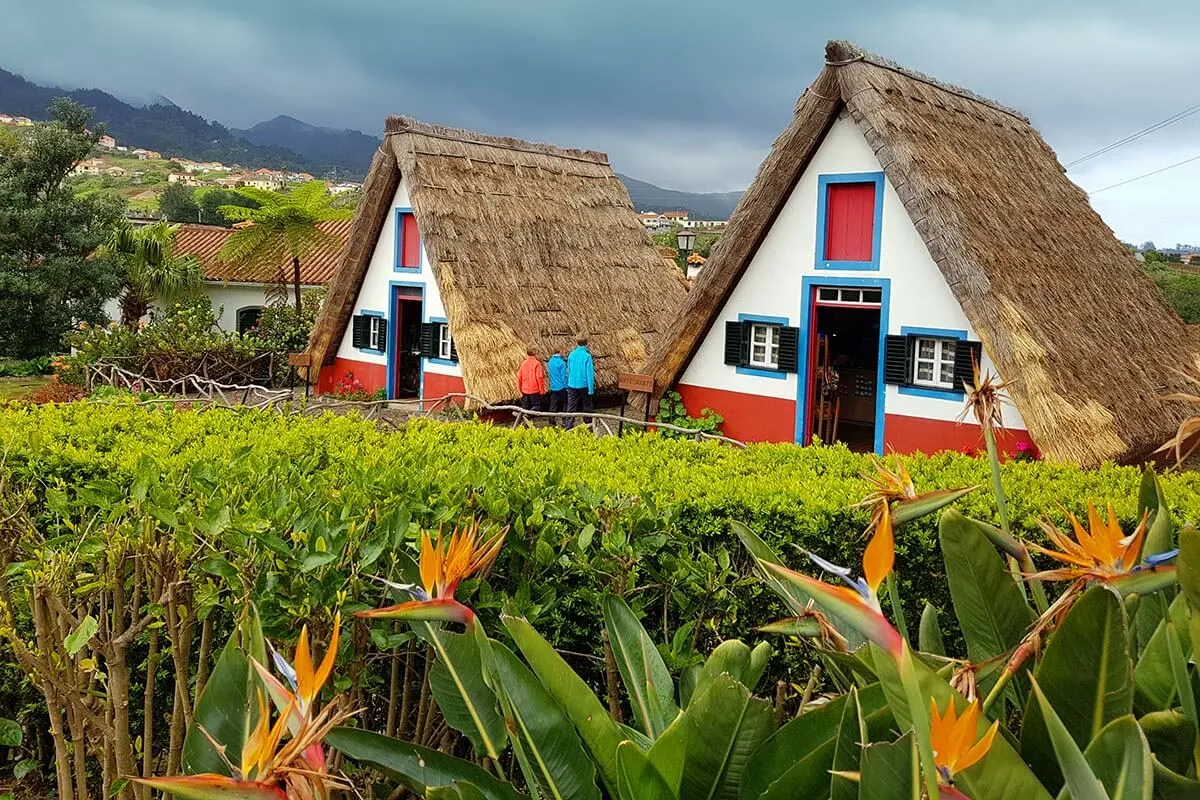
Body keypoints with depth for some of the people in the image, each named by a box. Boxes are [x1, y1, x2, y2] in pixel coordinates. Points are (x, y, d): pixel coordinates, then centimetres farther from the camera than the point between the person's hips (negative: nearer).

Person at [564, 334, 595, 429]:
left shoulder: (571, 355, 1)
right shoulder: (587, 356, -11)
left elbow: (568, 371, 9)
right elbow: (590, 373, -12)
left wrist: (567, 385, 18)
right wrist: (591, 389, -8)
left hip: (572, 385, 3)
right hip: (584, 385, -3)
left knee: (571, 407, 3)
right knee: (587, 405, 13)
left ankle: (569, 427, -2)